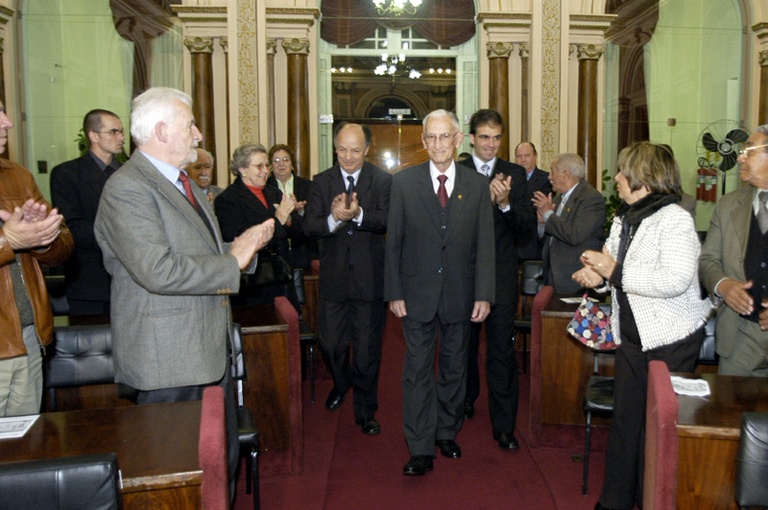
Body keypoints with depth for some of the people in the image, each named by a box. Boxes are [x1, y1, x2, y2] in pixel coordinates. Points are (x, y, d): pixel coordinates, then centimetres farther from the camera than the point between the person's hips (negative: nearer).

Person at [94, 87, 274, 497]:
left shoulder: (182, 183, 16)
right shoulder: (126, 190, -16)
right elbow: (159, 271, -28)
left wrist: (244, 245, 2)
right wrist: (232, 262, -17)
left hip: (210, 351, 9)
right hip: (170, 362, -9)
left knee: (224, 455, 18)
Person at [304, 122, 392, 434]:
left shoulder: (383, 180, -2)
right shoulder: (322, 182, 3)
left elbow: (388, 221, -16)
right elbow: (309, 227, -7)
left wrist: (358, 215, -33)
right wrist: (333, 219, -28)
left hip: (370, 277, -2)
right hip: (334, 277, 2)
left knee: (367, 349, 8)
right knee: (331, 343, 12)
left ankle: (365, 411, 26)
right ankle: (341, 383, 46)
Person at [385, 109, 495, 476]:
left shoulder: (477, 185, 1)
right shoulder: (404, 182, -1)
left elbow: (485, 244, 0)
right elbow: (394, 242, 0)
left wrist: (484, 295, -7)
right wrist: (394, 292, -5)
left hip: (460, 293, 1)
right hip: (417, 294, -1)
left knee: (455, 368, 14)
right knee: (418, 370, 2)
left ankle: (447, 433, 33)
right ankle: (421, 449, 12)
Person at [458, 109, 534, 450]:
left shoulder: (515, 174, 3)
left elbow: (528, 224, -3)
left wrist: (505, 203, -21)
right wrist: (482, 199, -24)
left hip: (501, 272, 0)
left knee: (502, 349, -1)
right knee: (465, 341, 18)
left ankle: (503, 425, 9)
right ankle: (467, 397, 42)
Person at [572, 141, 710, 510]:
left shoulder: (674, 219, -16)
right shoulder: (624, 219, 10)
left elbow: (676, 280, -27)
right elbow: (616, 268, 17)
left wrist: (615, 272, -23)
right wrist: (598, 275, -7)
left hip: (670, 340, -8)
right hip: (632, 337, 8)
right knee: (624, 421, 13)